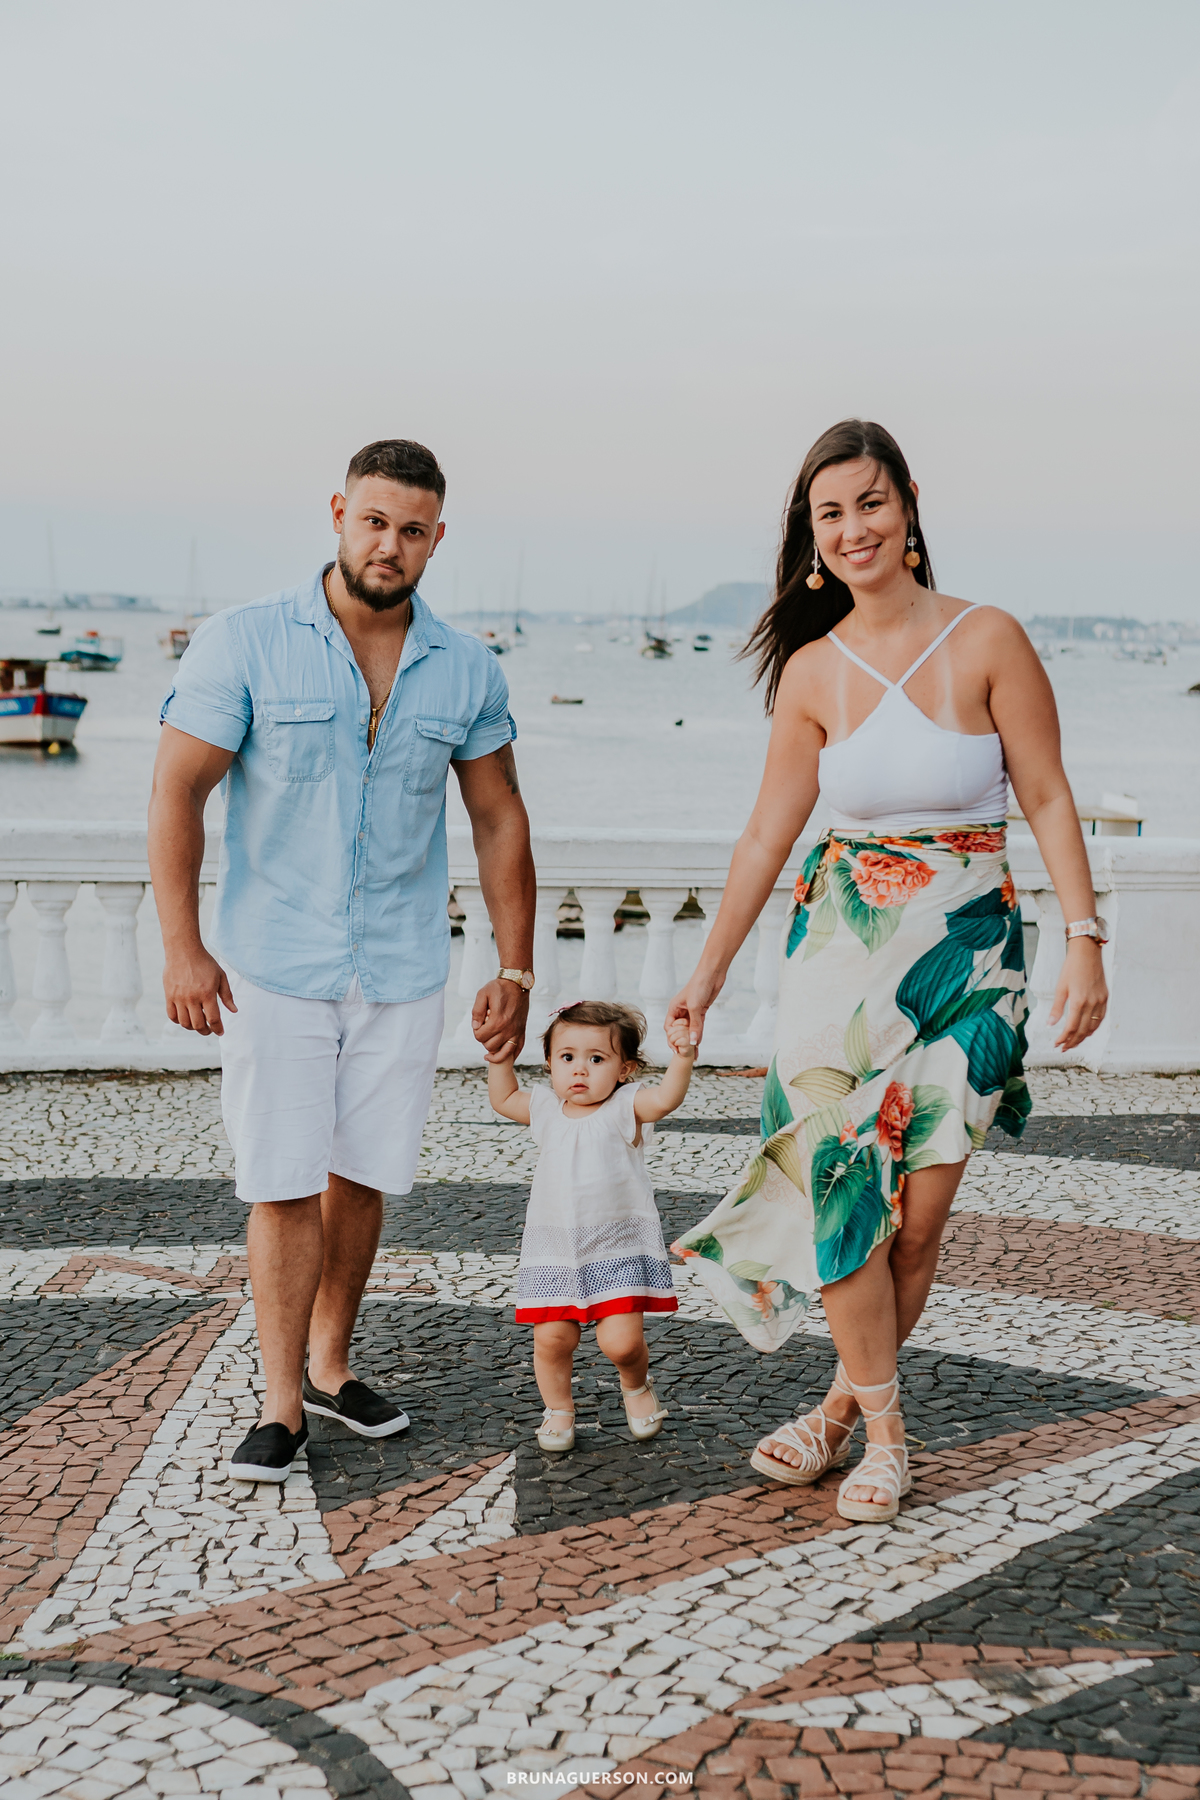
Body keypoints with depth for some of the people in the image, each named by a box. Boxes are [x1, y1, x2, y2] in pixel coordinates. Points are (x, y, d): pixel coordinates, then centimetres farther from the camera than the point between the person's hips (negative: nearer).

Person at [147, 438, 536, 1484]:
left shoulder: (467, 672, 3)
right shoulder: (246, 644, -7)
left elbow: (499, 820, 9)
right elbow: (179, 790, -7)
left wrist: (516, 971, 6)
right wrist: (183, 948, -14)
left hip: (402, 971, 3)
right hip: (274, 967, -3)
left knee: (362, 1177, 11)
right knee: (286, 1185, -3)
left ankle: (330, 1367, 28)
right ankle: (281, 1407, 9)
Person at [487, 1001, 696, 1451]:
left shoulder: (625, 1107, -7)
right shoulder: (546, 1108, 6)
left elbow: (666, 1098, -26)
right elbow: (504, 1100, 24)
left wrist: (682, 1060, -41)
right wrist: (500, 1060, 12)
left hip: (619, 1248, -3)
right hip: (555, 1250, 3)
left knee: (621, 1341, -10)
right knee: (552, 1338, -2)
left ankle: (637, 1385, 24)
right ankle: (558, 1410, 23)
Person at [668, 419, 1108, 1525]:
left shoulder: (986, 641, -5)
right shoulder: (811, 672, 3)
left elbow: (1048, 800, -2)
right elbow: (768, 834, 9)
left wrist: (1085, 942, -11)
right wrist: (709, 973, 11)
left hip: (968, 954, -2)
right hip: (843, 945, 2)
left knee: (920, 1211, -1)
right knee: (841, 1185, -8)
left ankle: (850, 1402, 19)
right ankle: (882, 1425, 9)